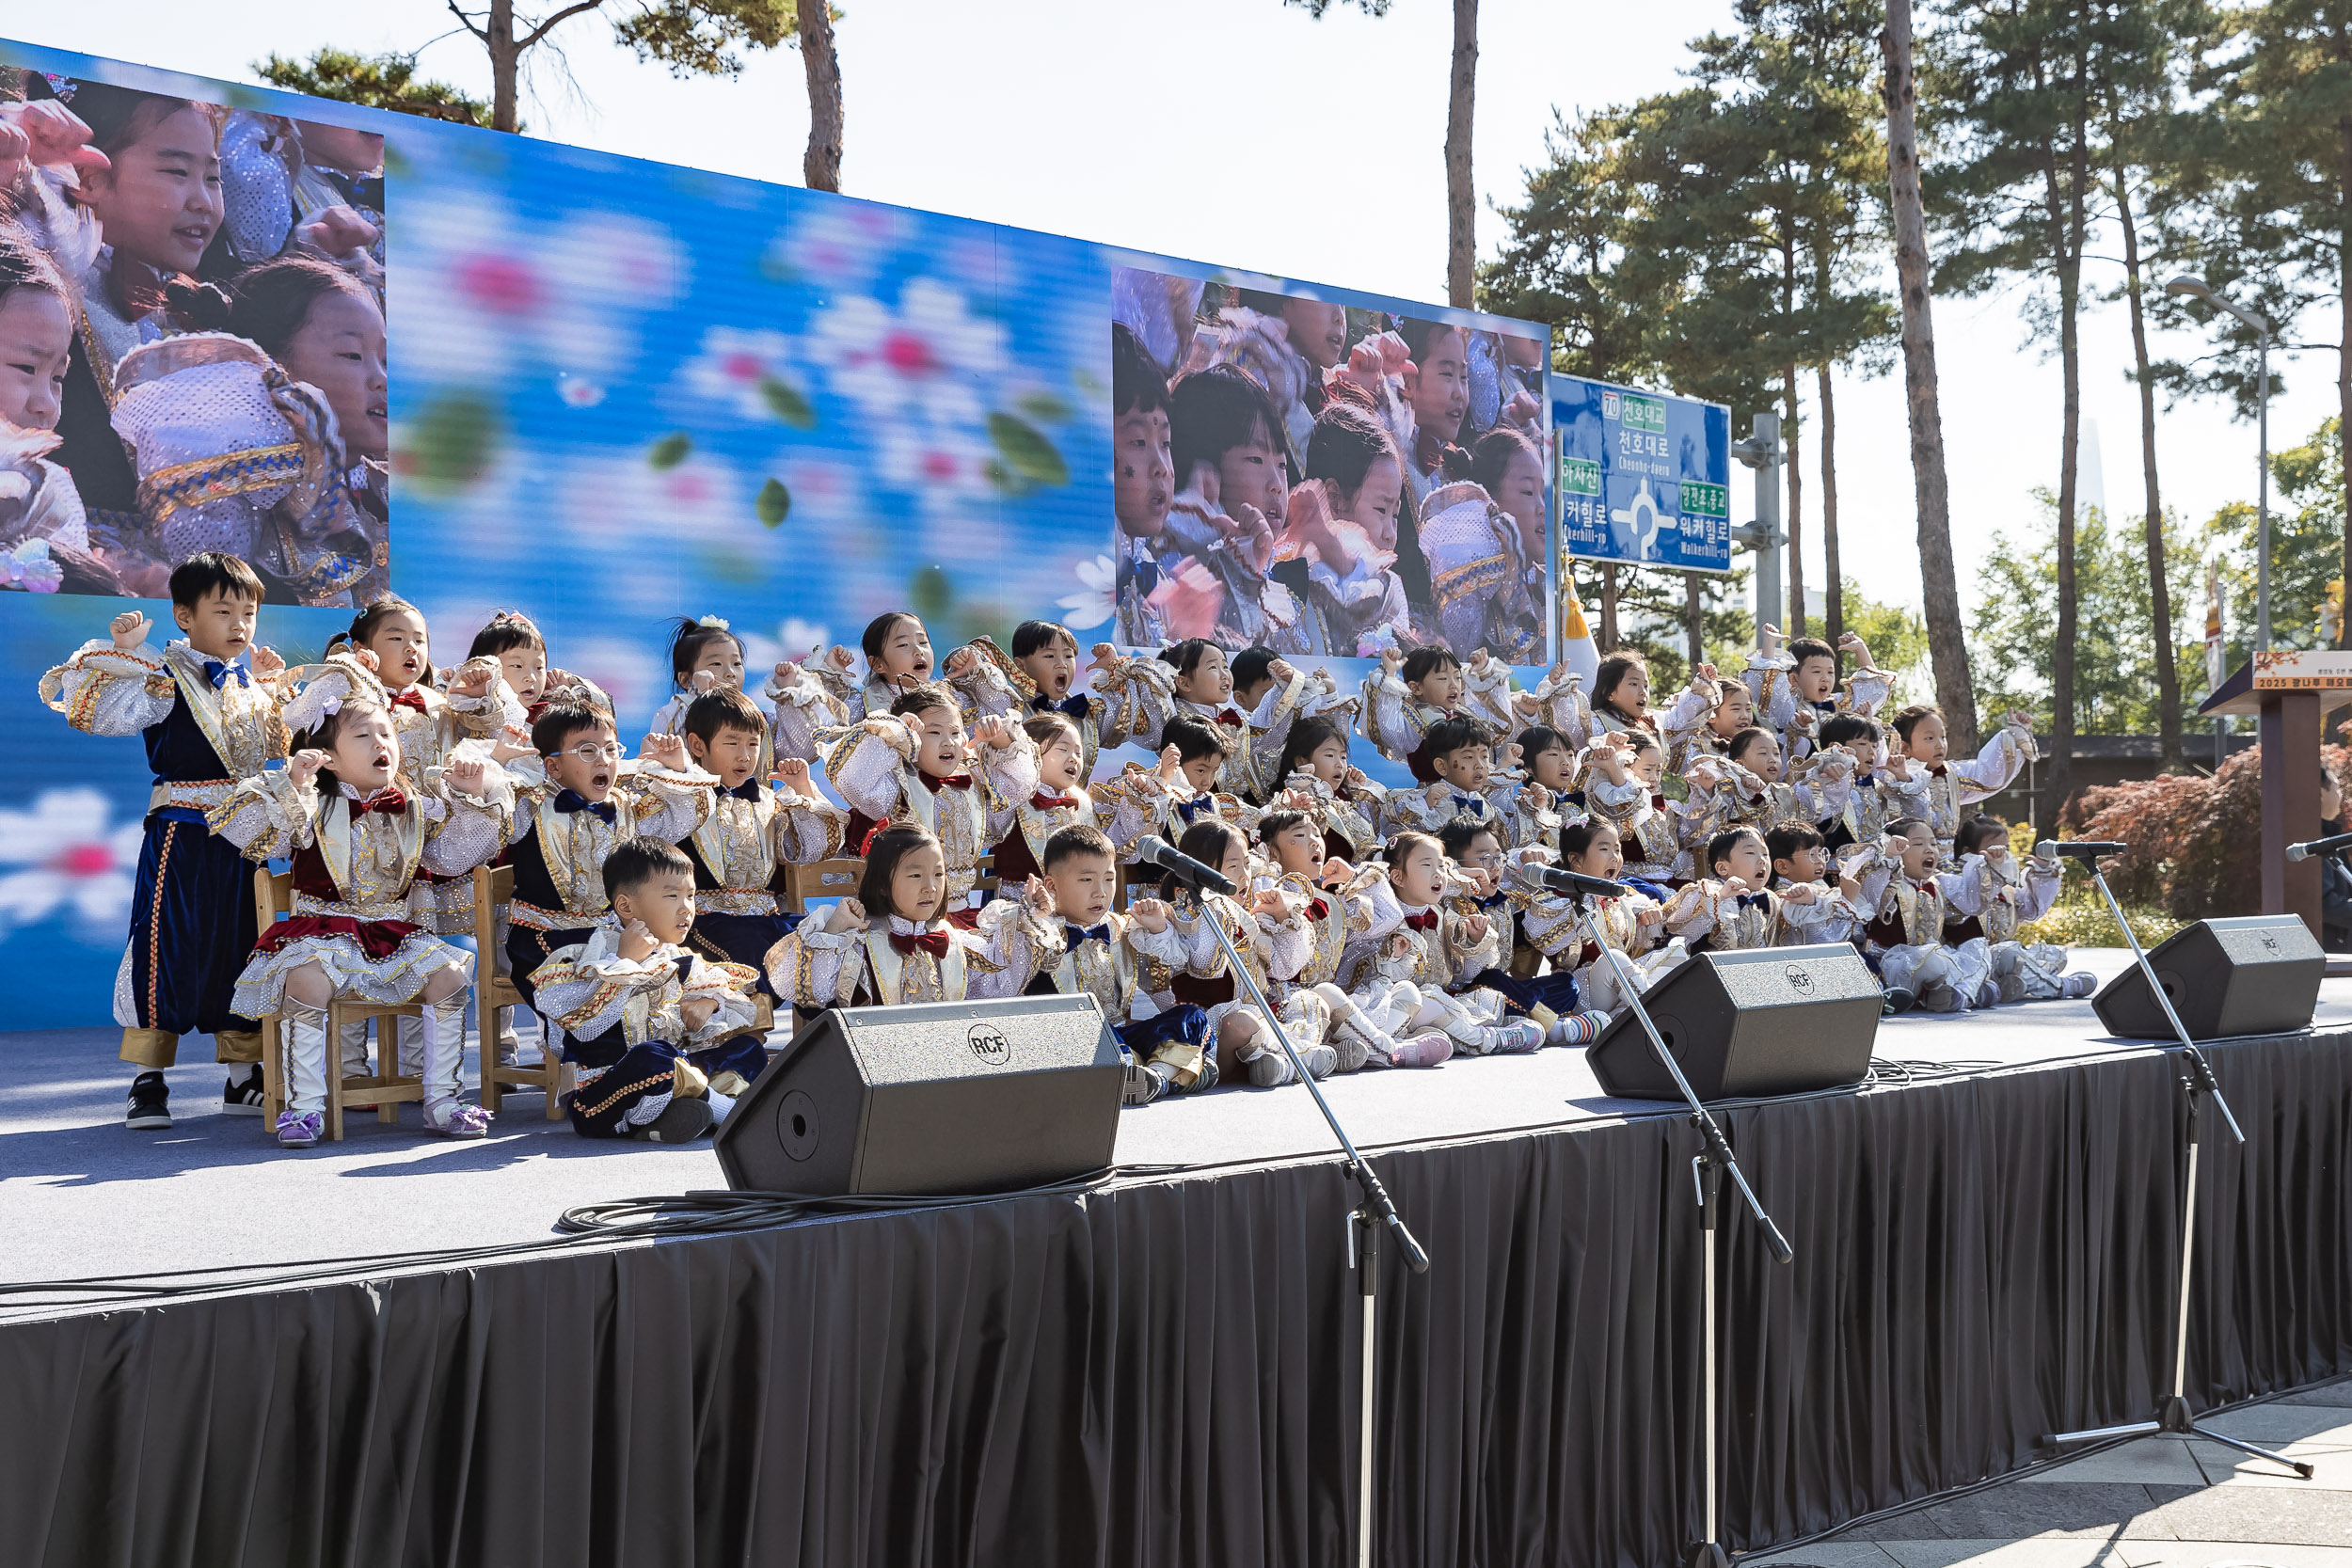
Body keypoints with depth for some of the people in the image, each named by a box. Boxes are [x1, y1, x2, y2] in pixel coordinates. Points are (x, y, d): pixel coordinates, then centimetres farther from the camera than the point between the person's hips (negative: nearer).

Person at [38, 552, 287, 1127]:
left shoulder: (253, 684, 13)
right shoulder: (165, 677, -7)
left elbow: (275, 750, 24)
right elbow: (103, 714, -21)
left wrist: (272, 687, 17)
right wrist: (120, 653, -25)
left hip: (241, 837, 6)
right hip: (181, 837, -6)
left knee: (241, 947, 10)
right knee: (166, 948, -6)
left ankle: (244, 1078, 20)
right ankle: (148, 1080, 3)